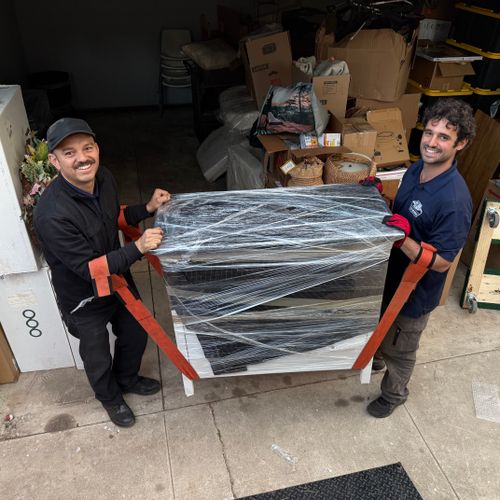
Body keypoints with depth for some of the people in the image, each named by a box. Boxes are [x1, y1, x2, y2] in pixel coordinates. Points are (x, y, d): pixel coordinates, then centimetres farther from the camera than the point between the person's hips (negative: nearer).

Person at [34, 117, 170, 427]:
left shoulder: (103, 178, -13)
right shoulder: (53, 215, -36)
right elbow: (89, 268, -30)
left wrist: (148, 209, -9)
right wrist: (138, 248, -38)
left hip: (119, 278, 6)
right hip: (84, 298, -6)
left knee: (136, 334, 25)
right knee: (98, 357, 20)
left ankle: (127, 378, 57)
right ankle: (110, 397, 52)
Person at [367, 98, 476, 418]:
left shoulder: (455, 199, -31)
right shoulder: (416, 169, -6)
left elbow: (442, 262, -26)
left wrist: (403, 240, -40)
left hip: (416, 289, -7)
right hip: (390, 273, 7)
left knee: (400, 348, 17)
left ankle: (394, 394, 45)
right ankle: (376, 358, 61)